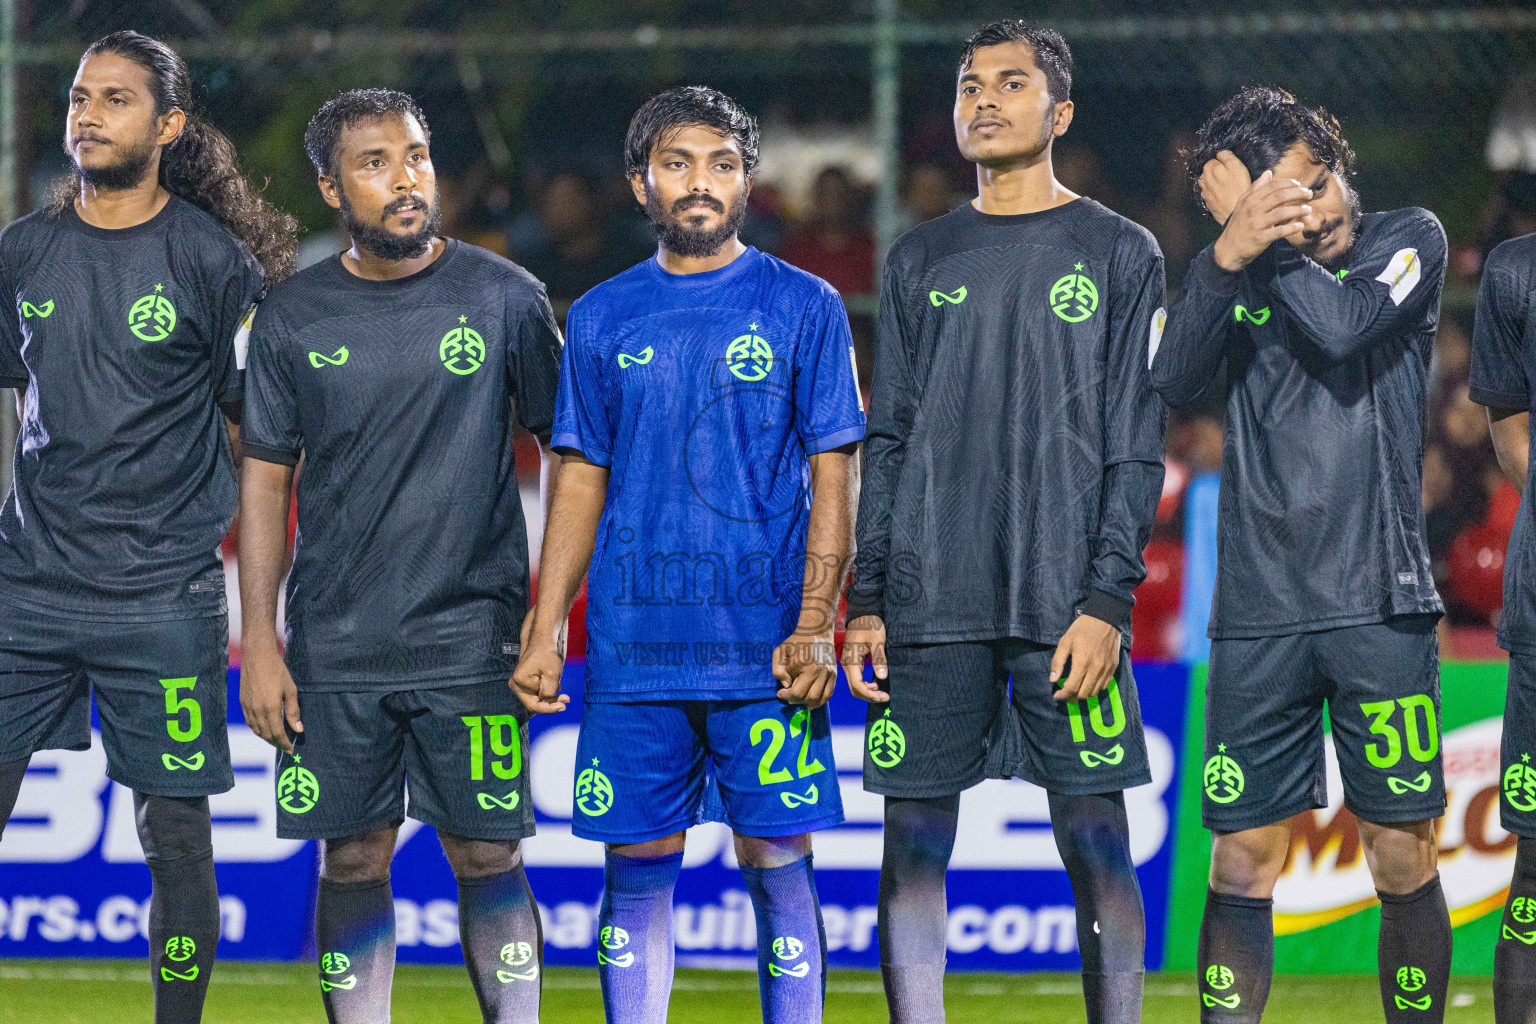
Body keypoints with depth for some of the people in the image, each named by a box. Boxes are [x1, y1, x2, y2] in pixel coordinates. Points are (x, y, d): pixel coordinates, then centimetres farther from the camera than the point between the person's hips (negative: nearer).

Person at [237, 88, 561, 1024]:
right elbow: (265, 482, 8)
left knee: (490, 858, -1)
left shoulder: (503, 297, 0)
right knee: (353, 863, 4)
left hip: (471, 636, -1)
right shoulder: (296, 317, 4)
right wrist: (259, 644, 2)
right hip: (336, 651, 1)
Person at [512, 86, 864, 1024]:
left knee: (777, 862, -2)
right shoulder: (603, 320, 10)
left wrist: (815, 628, -10)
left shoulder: (805, 308, 2)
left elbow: (834, 480, 0)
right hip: (632, 647, 2)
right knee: (637, 870, 4)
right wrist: (544, 635, 5)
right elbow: (581, 486, 12)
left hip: (764, 650, -2)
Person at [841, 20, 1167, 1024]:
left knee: (1096, 844, -3)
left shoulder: (1120, 254, 6)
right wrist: (867, 599, 4)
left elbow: (1135, 448, 1)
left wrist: (1106, 603, -9)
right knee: (913, 845, 0)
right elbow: (887, 442, 14)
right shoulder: (921, 260, 15)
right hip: (931, 606, 3)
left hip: (1068, 605, -3)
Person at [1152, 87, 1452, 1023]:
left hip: (1378, 601, -2)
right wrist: (1229, 254, -22)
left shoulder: (1409, 242, 3)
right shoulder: (1239, 276, 9)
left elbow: (1343, 325, -16)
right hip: (1259, 614, 2)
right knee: (1244, 862, -1)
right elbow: (1174, 381, -9)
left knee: (1404, 860, -1)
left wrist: (1262, 231, -11)